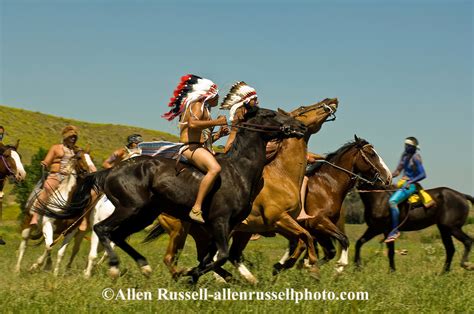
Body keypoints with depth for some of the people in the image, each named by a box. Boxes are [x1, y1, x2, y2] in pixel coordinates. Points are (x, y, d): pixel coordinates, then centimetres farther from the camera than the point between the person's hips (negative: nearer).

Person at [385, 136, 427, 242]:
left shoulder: (415, 157, -12)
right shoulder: (405, 155, 12)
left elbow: (423, 175, -16)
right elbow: (398, 171, 16)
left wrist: (410, 182, -23)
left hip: (410, 185, -10)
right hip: (402, 183, 10)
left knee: (392, 201, -30)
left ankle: (395, 230, -28)